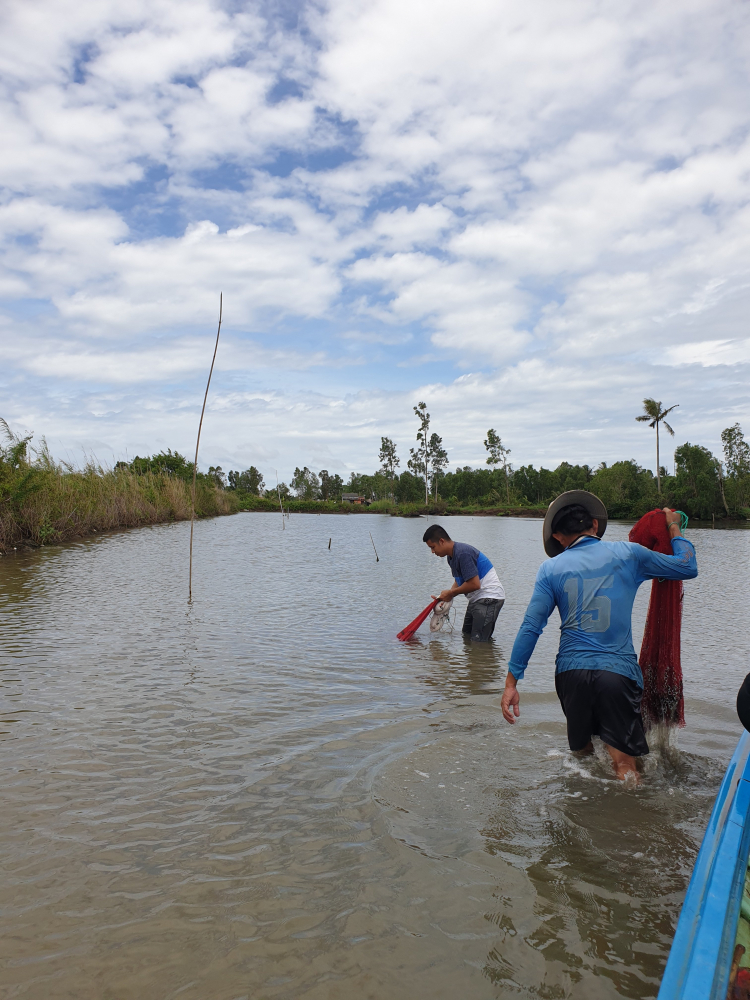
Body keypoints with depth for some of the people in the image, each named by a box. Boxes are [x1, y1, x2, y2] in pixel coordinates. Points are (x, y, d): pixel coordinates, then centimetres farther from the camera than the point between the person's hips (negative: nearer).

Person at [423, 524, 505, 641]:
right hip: (477, 599, 11)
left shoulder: (462, 553, -24)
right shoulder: (451, 556, 9)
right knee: (466, 635, 16)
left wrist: (450, 593, -14)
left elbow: (474, 584, -27)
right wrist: (445, 597, -3)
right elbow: (459, 582, 14)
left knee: (479, 641, -13)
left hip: (489, 598, -11)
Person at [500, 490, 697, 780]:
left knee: (581, 754, 22)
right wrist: (674, 527, 31)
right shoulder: (628, 553, 4)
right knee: (624, 767, 0)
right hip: (617, 670, -1)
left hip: (571, 671, 2)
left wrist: (511, 682, 1)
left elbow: (530, 628, -1)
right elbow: (687, 567, 15)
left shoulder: (551, 568, 4)